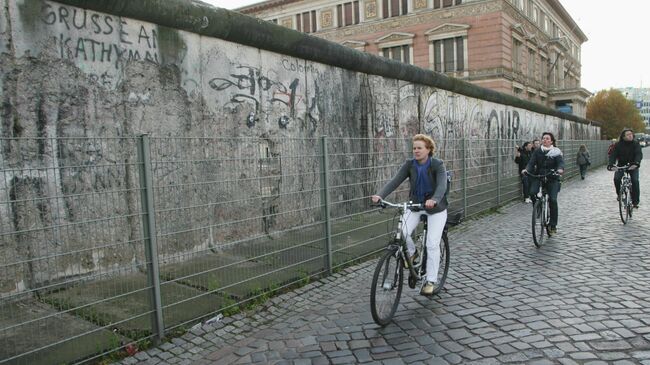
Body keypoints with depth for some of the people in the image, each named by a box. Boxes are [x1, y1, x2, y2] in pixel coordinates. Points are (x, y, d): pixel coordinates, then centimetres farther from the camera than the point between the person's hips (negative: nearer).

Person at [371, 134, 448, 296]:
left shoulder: (438, 165, -18)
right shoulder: (409, 164, -9)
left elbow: (442, 186, -33)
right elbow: (394, 181, -19)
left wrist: (434, 200, -55)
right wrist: (380, 195, -36)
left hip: (435, 208, -3)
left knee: (432, 244, -9)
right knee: (402, 232, -20)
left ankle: (431, 281, 6)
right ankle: (411, 253, 12)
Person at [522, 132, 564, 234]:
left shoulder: (556, 152, 1)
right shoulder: (537, 151, 6)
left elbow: (561, 162, -14)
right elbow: (531, 162, -4)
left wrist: (560, 169, -37)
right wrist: (526, 169, -26)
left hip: (552, 179, -1)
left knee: (553, 200, -11)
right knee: (532, 193, -26)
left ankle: (553, 225, 2)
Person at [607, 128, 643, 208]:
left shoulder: (636, 143, -12)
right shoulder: (618, 145, -11)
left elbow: (639, 154, -24)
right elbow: (613, 155, -18)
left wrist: (636, 163, -44)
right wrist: (610, 164, -37)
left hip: (633, 166, -1)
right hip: (621, 165, 1)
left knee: (635, 181, -16)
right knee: (616, 178, -21)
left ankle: (635, 201, -6)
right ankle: (619, 194, 6)